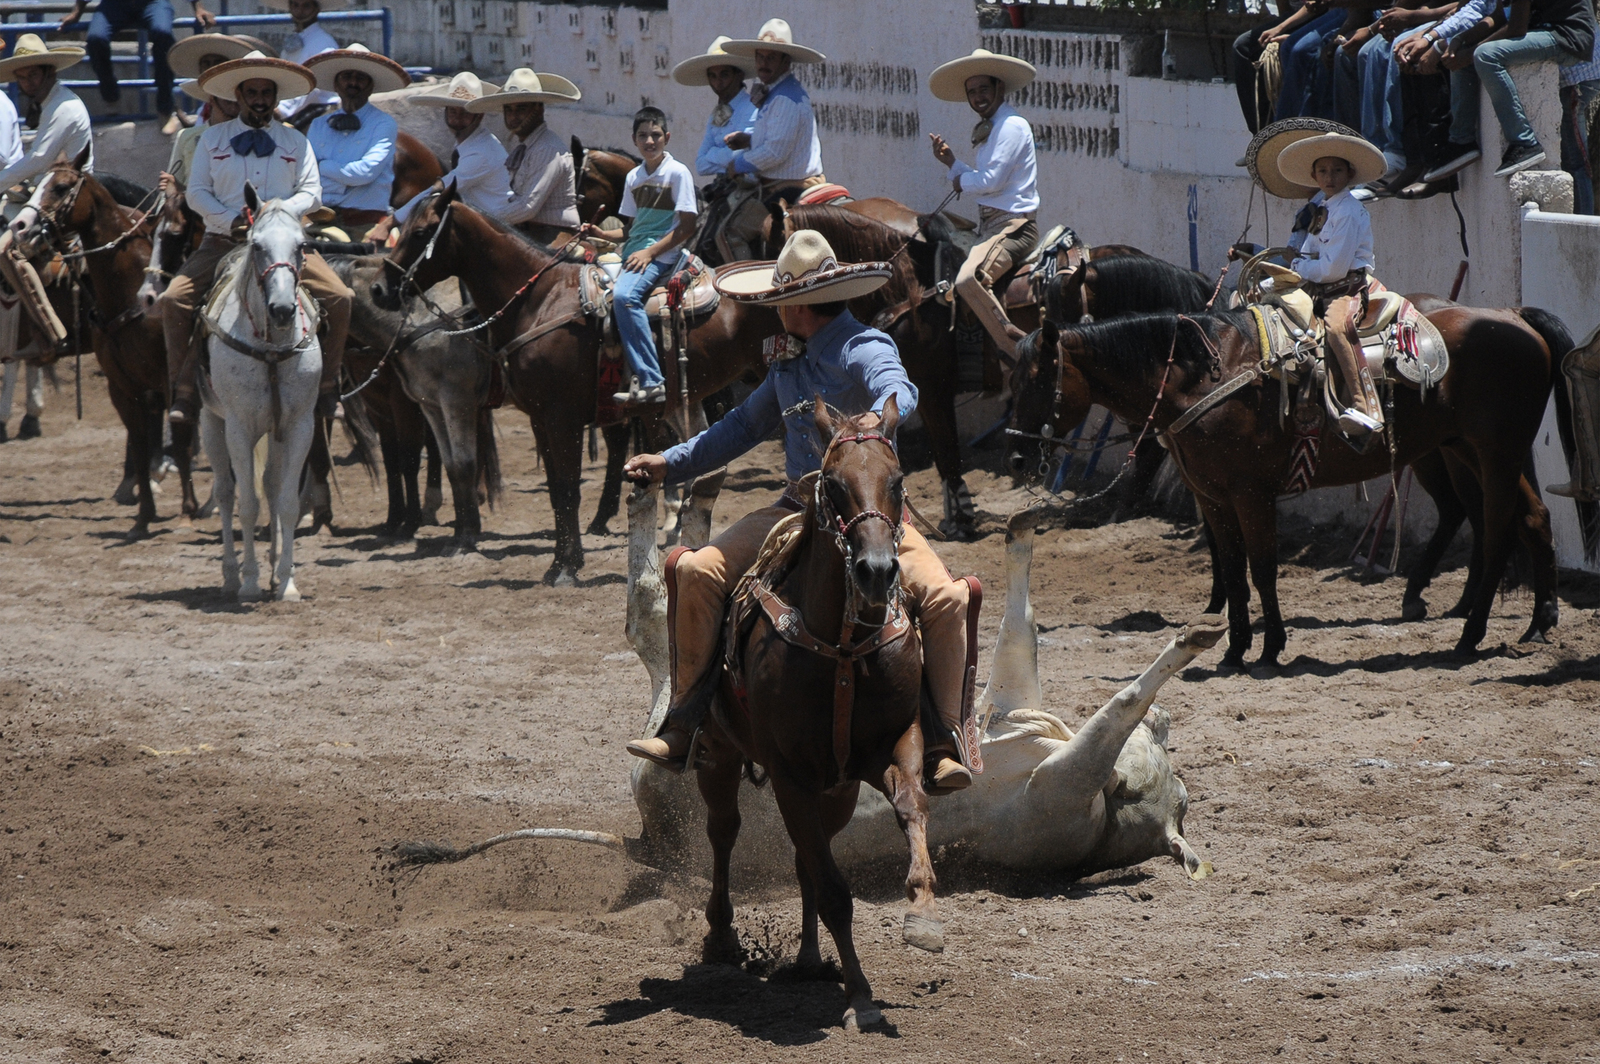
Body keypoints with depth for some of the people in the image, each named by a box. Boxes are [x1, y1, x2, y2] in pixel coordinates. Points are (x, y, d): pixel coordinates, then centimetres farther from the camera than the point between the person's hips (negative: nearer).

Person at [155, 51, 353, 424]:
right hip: (223, 241, 0)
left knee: (338, 299, -20)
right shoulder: (212, 138, 9)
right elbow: (197, 192, 4)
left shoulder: (295, 142, 12)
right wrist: (232, 219, -14)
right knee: (173, 301, -22)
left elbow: (311, 192, 5)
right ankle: (183, 390, -11)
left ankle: (327, 384, -6)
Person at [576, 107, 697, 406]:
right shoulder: (633, 177, 16)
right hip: (633, 253, 8)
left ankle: (650, 381, -34)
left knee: (624, 294, -32)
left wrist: (650, 252, -17)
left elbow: (686, 227, -9)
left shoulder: (678, 173, -4)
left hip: (663, 255, -8)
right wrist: (601, 233, 4)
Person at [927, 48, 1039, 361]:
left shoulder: (1011, 126, -12)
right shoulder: (990, 128, 20)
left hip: (1012, 226, -11)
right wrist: (950, 161, 8)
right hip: (991, 225, 11)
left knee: (969, 279, -33)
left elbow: (992, 180, -20)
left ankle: (1014, 345, -31)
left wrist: (961, 181, -1)